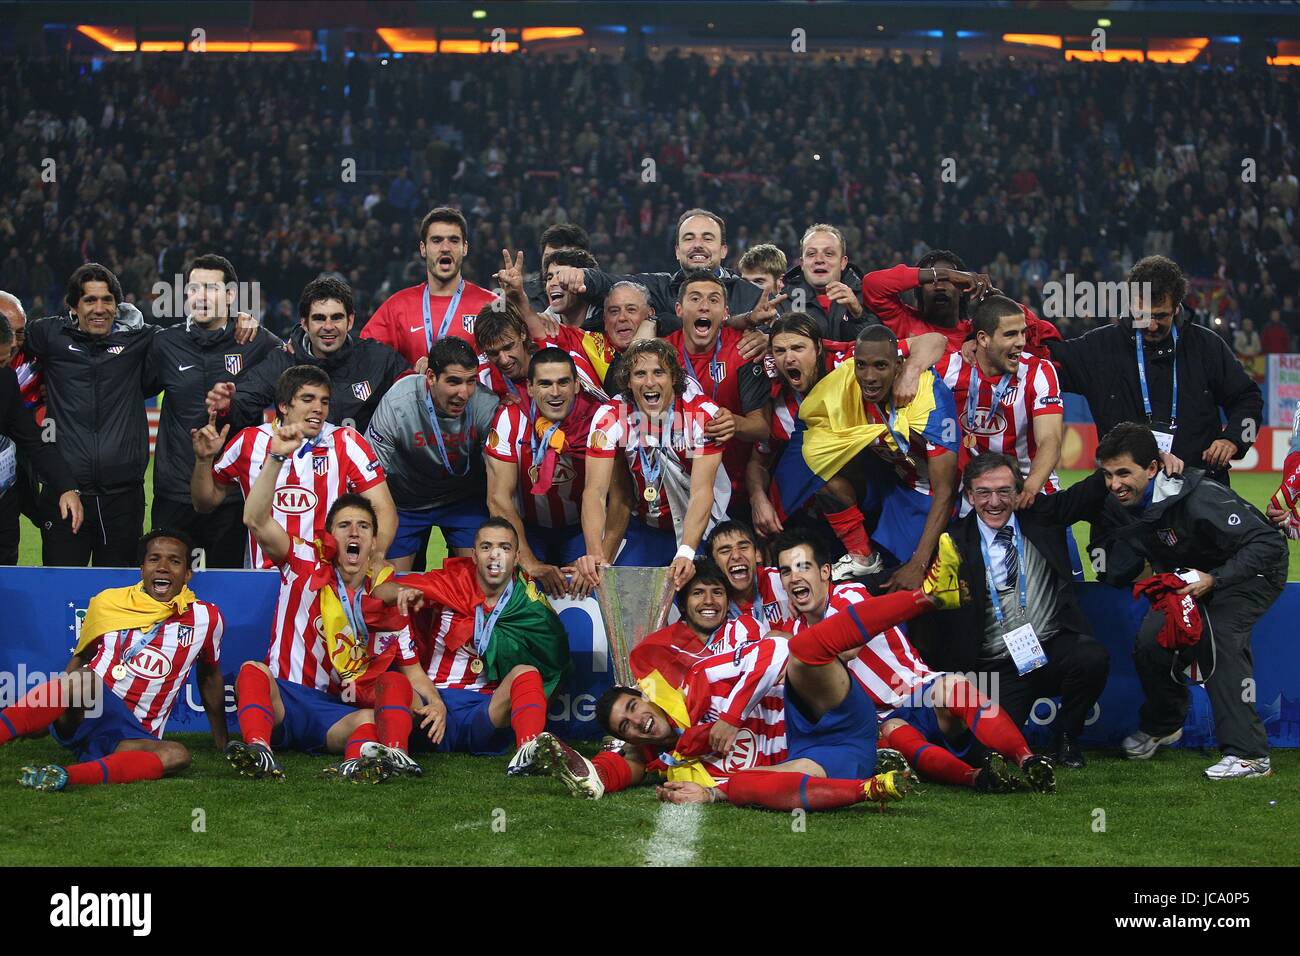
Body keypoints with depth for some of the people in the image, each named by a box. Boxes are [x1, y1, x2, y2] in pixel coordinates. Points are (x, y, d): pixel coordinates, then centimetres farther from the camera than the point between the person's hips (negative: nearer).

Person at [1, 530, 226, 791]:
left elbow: (210, 676, 21)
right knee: (82, 680, -37)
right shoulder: (108, 602, 9)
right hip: (80, 715, 0)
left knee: (177, 755, -36)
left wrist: (221, 741, 27)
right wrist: (45, 711, 14)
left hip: (135, 736, 0)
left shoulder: (205, 618, 7)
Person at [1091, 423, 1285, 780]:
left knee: (1220, 636, -30)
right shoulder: (1116, 504, -15)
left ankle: (1249, 753, -28)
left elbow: (1268, 543, -32)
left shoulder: (1199, 497, -35)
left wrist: (1214, 579, -40)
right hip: (1188, 576, 7)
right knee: (1150, 642, -8)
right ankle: (1162, 724, 24)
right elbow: (1114, 574, -9)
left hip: (1250, 571, -7)